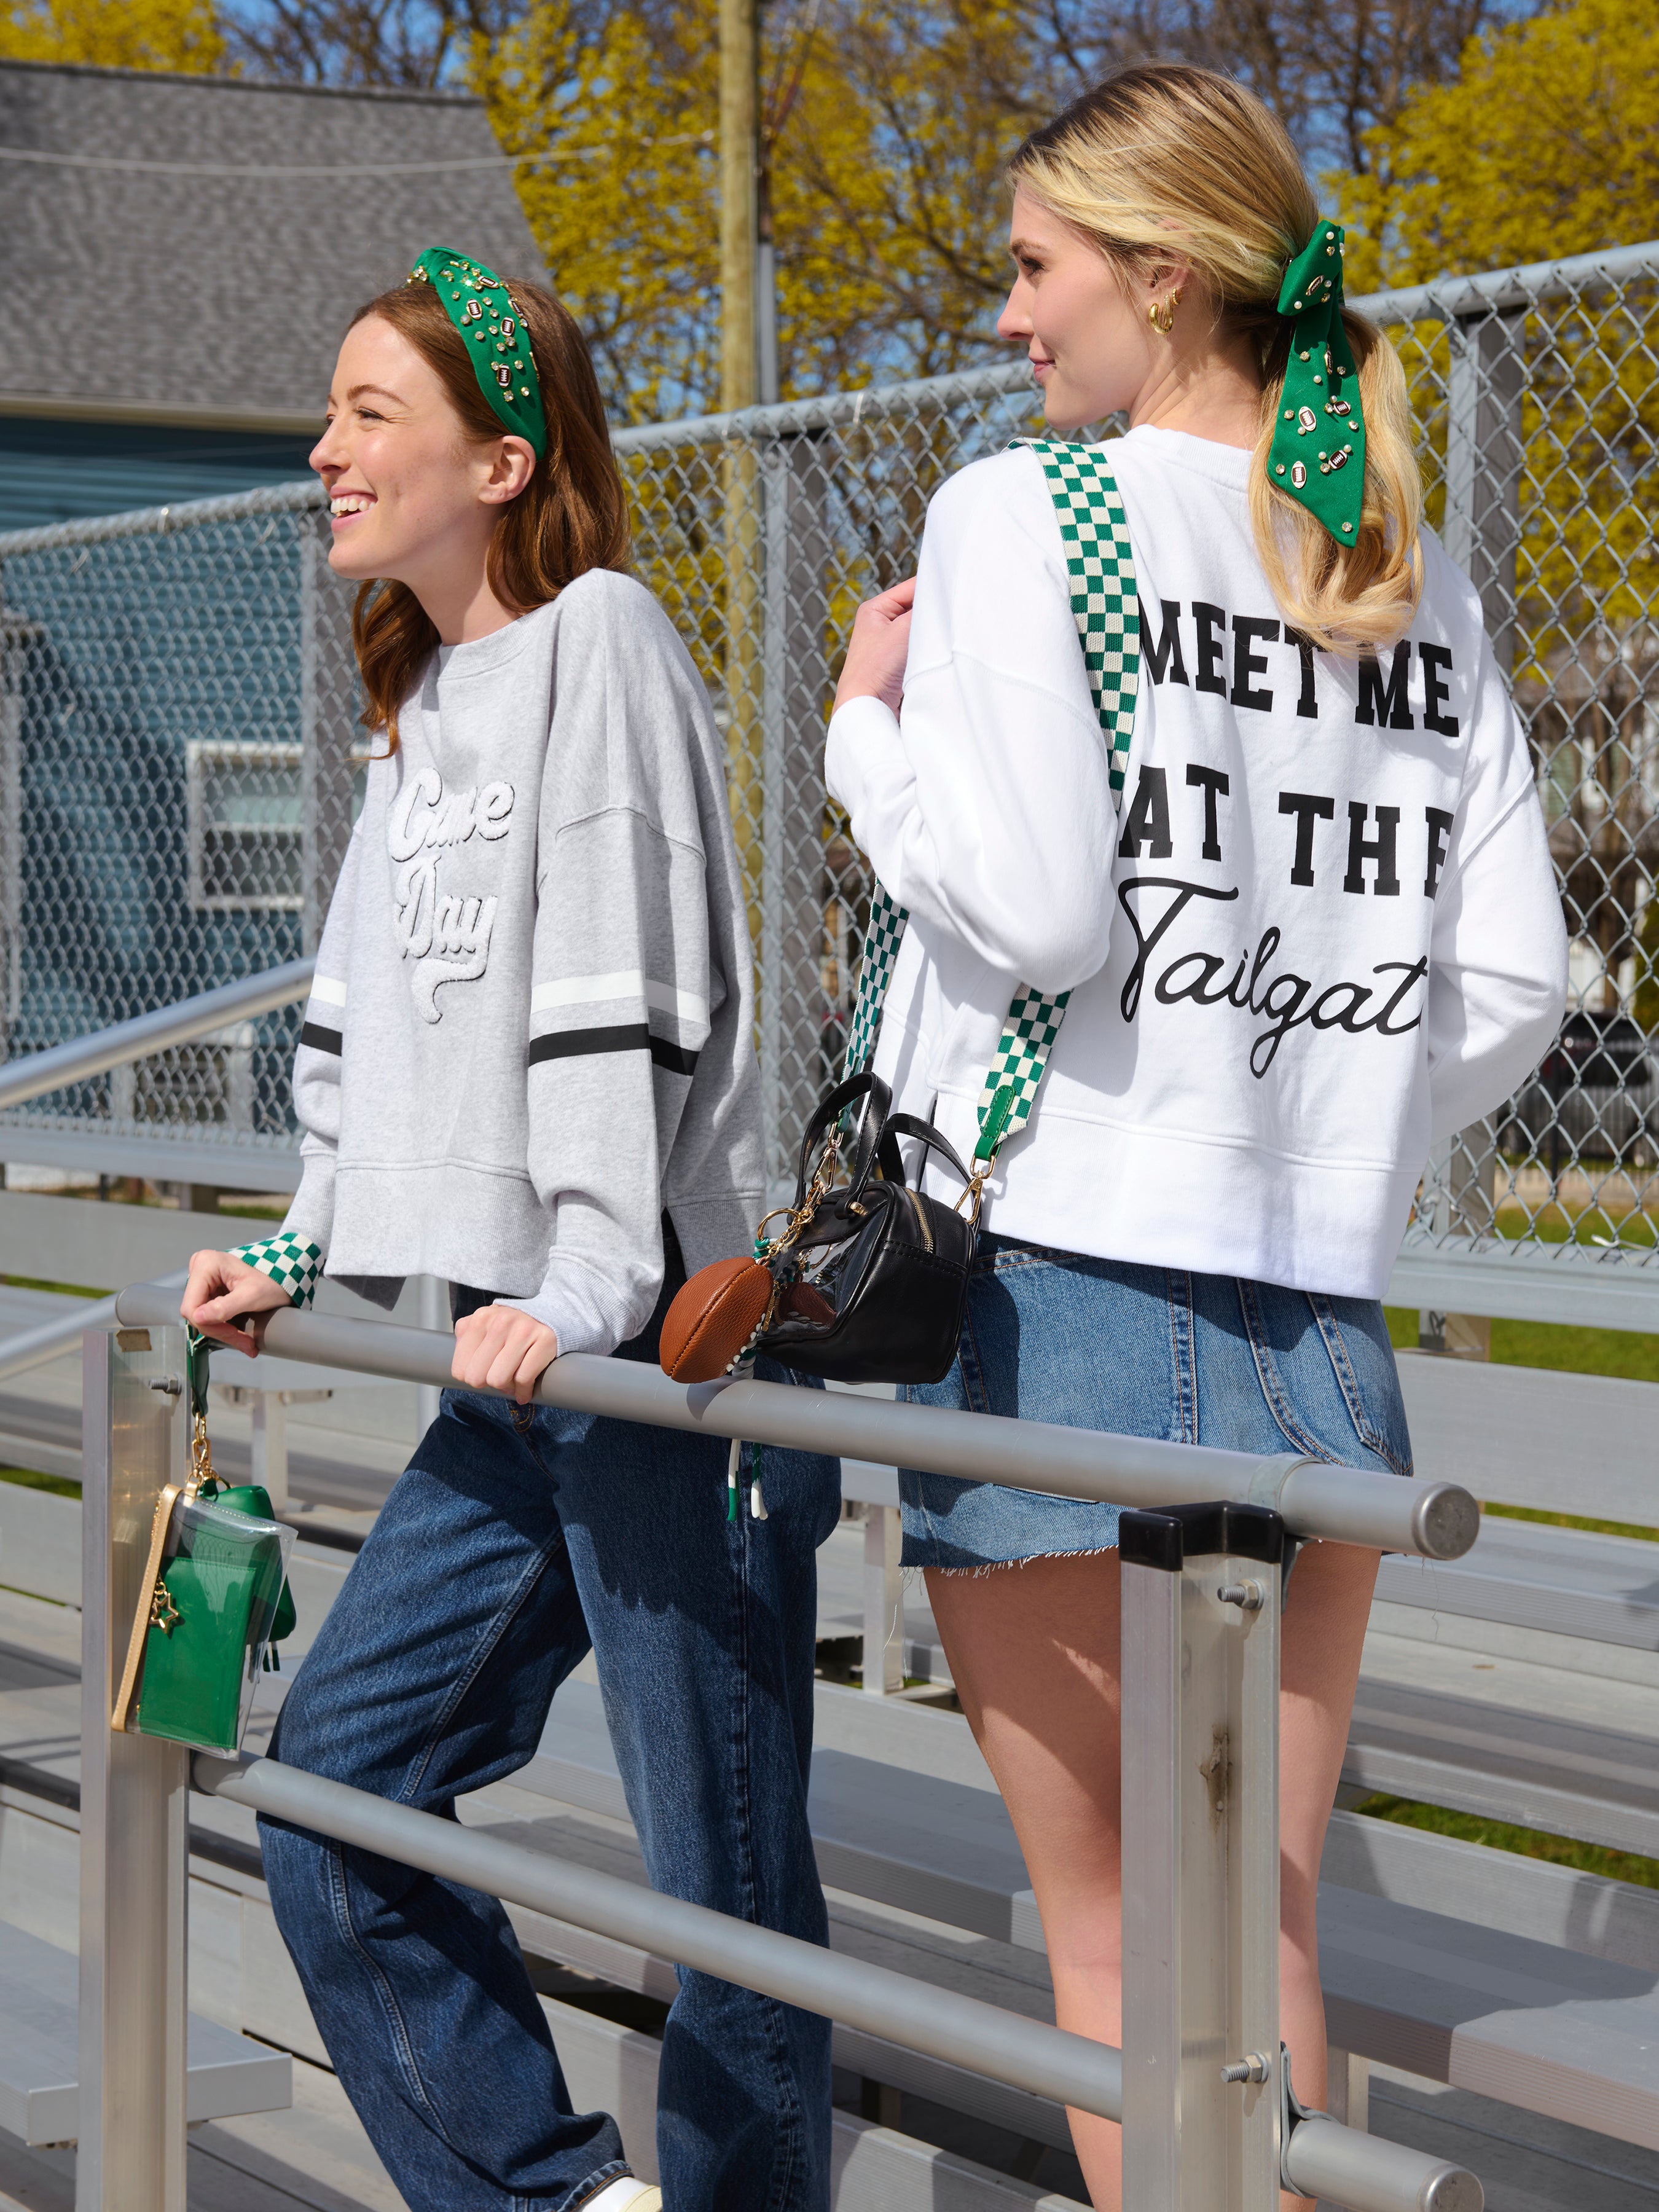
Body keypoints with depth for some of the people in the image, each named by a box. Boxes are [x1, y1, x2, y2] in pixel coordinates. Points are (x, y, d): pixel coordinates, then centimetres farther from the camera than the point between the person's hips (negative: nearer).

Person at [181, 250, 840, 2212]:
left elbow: (621, 986, -16)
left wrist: (590, 1285, -23)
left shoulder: (597, 639, -7)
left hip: (676, 1337, -9)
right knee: (333, 1793, 5)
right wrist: (311, 1265, 15)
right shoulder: (416, 704, 18)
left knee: (720, 1864, -4)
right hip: (515, 1375, 9)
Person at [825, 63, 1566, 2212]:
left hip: (1059, 1290, -5)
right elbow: (1513, 985, 8)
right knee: (1267, 1932, 11)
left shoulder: (1027, 511, -6)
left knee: (1107, 1922, 6)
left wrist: (868, 730, 0)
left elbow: (1024, 905, -16)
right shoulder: (1417, 577, 11)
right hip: (1321, 1314, 5)